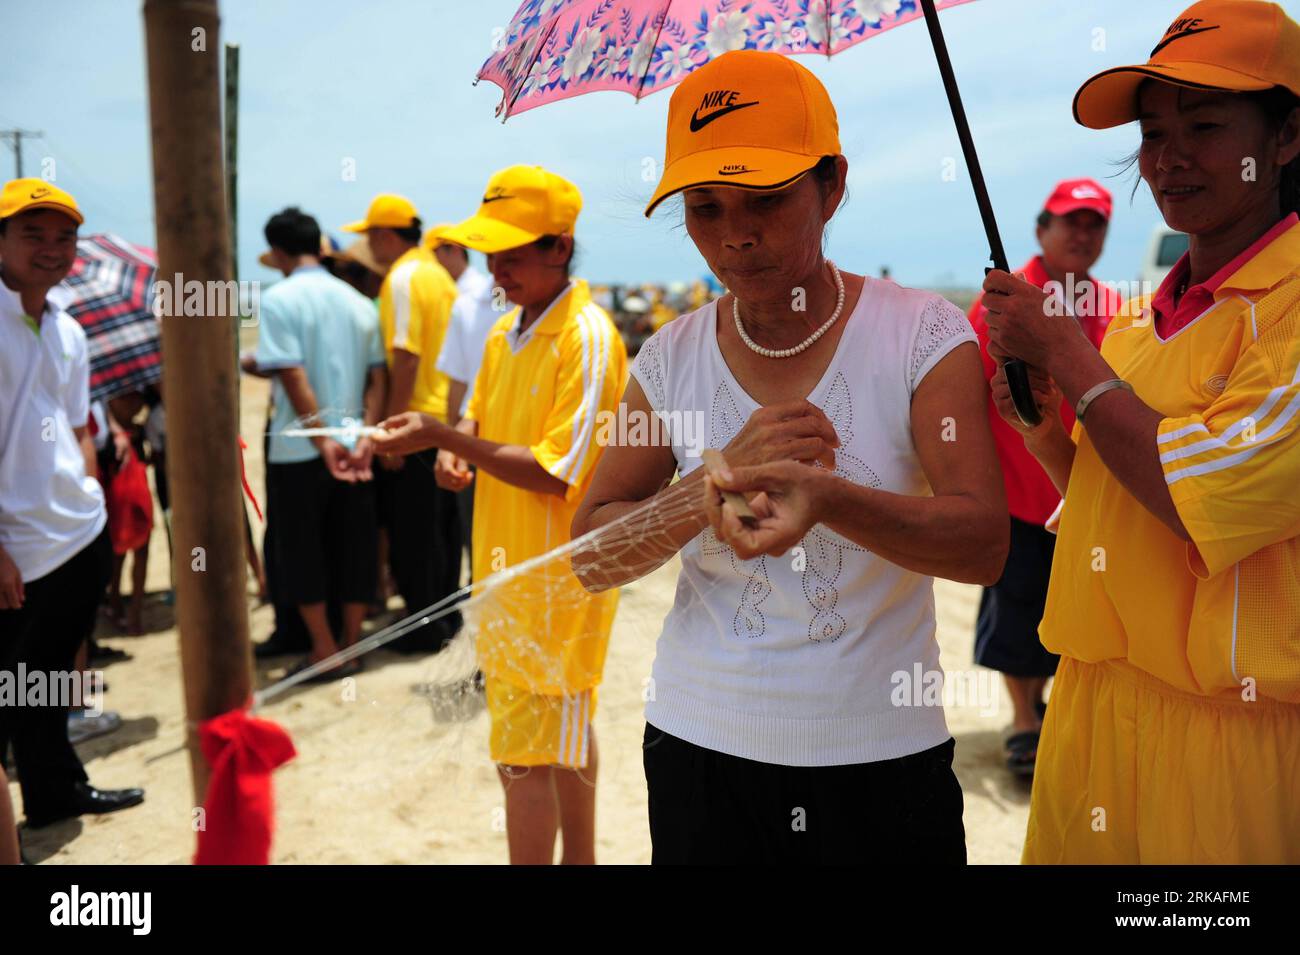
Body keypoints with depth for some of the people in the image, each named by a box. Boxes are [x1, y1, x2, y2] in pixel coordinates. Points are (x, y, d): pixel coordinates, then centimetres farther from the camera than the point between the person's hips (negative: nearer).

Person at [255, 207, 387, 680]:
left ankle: (325, 650, 11)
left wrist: (323, 442, -17)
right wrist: (365, 438, -5)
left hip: (298, 451, -5)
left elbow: (294, 378, -17)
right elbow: (376, 378, 2)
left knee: (302, 550, 8)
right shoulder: (358, 301, 8)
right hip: (353, 449, 5)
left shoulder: (279, 299, -9)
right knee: (354, 548, 11)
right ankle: (350, 646, 18)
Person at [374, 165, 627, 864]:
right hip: (509, 568, 8)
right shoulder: (506, 331, 9)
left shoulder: (587, 339, -18)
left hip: (554, 572, -8)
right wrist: (454, 449, -2)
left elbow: (554, 474, -22)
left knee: (526, 756, -4)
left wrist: (441, 435, -25)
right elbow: (481, 415, 22)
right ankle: (580, 858, 33)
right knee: (565, 737, 19)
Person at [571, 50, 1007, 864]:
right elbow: (591, 558, -2)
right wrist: (716, 485, -19)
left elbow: (984, 545, -17)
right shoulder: (671, 358, 0)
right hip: (701, 746, 2)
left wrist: (825, 497, -35)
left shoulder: (924, 335, -7)